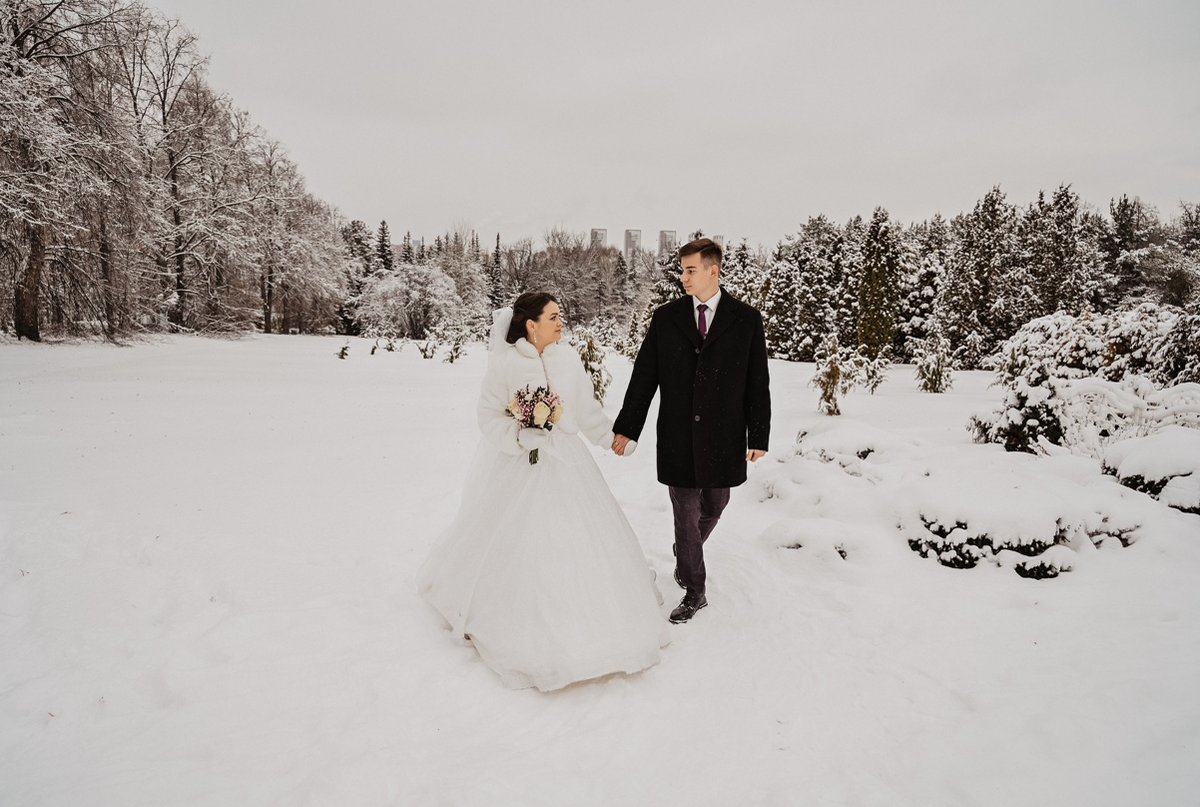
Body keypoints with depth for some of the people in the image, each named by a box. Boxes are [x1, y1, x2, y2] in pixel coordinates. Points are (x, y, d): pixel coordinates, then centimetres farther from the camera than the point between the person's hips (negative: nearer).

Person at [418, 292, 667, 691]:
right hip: (519, 467, -4)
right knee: (518, 546, 4)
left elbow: (587, 408, 11)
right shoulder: (504, 363, -12)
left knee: (579, 538, 8)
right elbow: (489, 418, -9)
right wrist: (520, 436, -23)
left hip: (566, 464, 4)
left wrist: (612, 436, 13)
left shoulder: (568, 358, 0)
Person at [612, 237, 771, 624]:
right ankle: (694, 591, 21)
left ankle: (685, 555, 47)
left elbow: (757, 382, 1)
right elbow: (644, 375, 3)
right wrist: (626, 427, -1)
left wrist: (758, 436, -1)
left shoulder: (746, 319, 0)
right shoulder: (665, 317, 2)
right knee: (686, 512, 5)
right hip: (678, 436, 0)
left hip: (722, 436, 1)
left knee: (714, 504, 15)